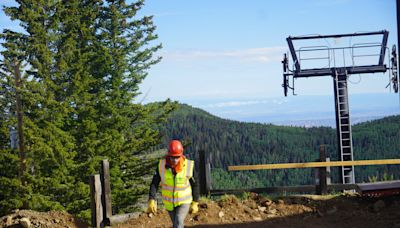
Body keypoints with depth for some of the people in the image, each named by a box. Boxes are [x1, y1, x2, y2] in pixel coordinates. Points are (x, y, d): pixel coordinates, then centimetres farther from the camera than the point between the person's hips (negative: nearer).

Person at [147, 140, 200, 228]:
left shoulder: (188, 166, -21)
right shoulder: (162, 165, -17)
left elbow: (195, 185, -8)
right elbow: (154, 183, -13)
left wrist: (195, 203, -2)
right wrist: (151, 201, -24)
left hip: (184, 201, -3)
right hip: (169, 202, 3)